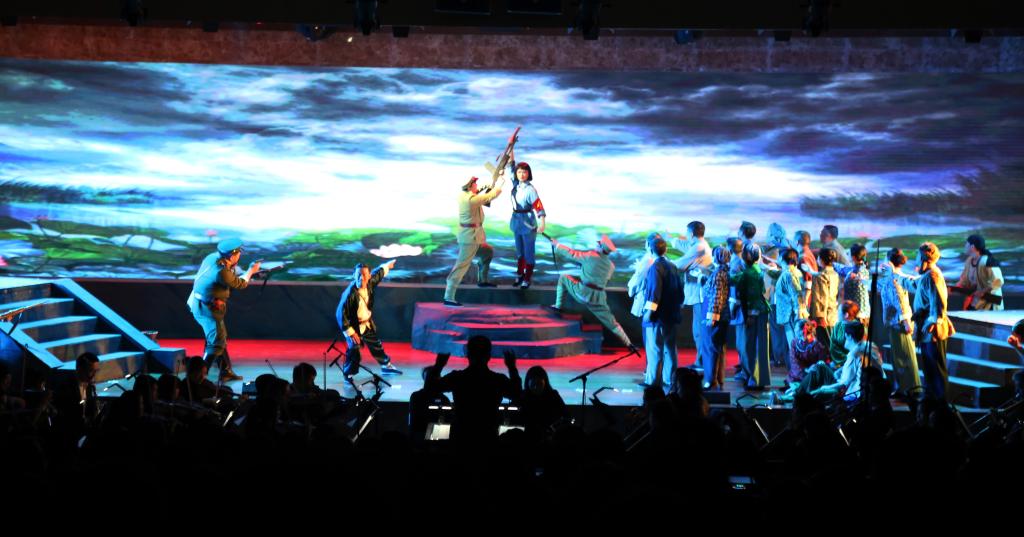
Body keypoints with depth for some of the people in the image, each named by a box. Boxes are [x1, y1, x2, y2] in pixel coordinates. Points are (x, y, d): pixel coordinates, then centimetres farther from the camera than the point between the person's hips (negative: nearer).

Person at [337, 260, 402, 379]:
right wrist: (350, 332, -27)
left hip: (368, 324, 7)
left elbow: (377, 274, 11)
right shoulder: (350, 293, -32)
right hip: (354, 326, -7)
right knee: (354, 353, -8)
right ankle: (349, 376, 9)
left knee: (376, 346, 23)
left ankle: (386, 366, 43)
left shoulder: (370, 283, -14)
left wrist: (386, 266, 30)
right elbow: (340, 313, -29)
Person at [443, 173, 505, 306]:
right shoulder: (472, 199, -23)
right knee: (462, 265, -11)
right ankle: (448, 297, -14)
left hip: (467, 234, 10)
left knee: (488, 252, 30)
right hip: (471, 236, -10)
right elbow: (493, 194, -15)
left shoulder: (463, 195, 1)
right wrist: (501, 179, 0)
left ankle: (482, 280, 43)